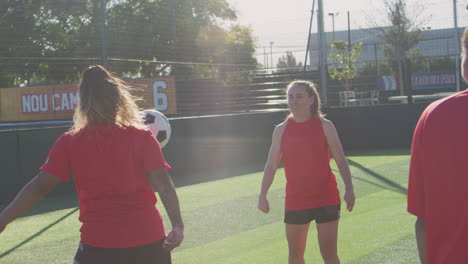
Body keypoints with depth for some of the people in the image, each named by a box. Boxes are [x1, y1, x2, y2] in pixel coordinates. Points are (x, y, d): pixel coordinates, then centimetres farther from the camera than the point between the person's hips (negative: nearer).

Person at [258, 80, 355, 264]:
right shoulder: (281, 130, 2)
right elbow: (271, 166, 5)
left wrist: (349, 189, -12)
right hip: (295, 202, 3)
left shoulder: (325, 126, -3)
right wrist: (262, 195, -6)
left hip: (326, 199, -2)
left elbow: (341, 161, -1)